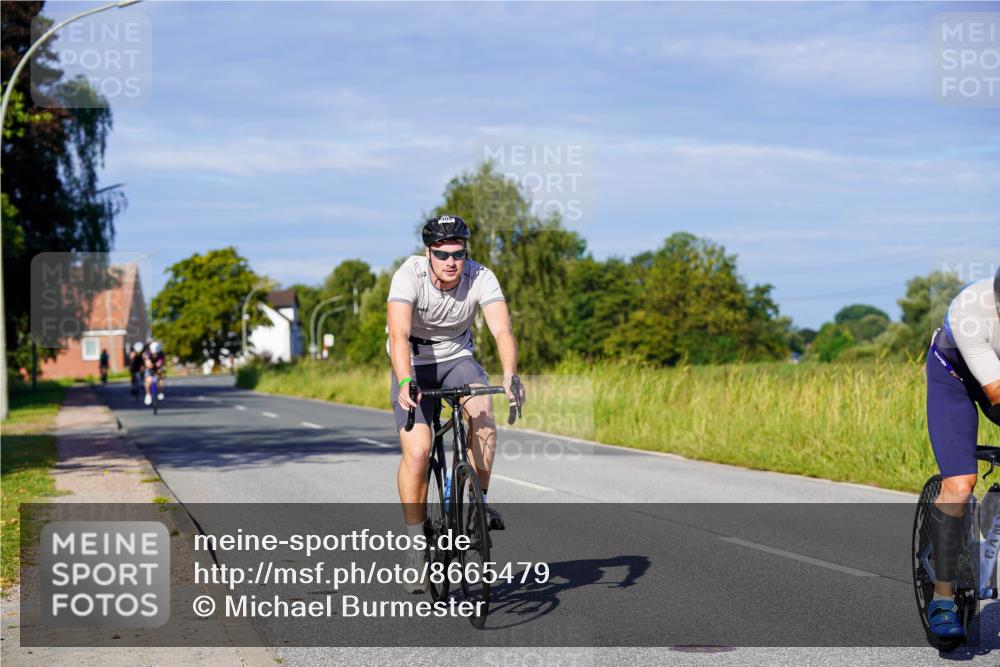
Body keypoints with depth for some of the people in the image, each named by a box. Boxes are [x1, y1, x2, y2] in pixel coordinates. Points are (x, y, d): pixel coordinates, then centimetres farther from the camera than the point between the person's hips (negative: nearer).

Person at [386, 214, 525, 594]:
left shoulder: (481, 278, -20)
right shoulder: (409, 276, -26)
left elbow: (502, 329, -31)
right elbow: (398, 334, -38)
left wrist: (510, 376, -48)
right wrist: (405, 383, -54)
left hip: (457, 359, 2)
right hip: (414, 365, -1)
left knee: (483, 410, -31)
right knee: (416, 451, -18)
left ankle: (480, 502, -14)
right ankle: (417, 546, -4)